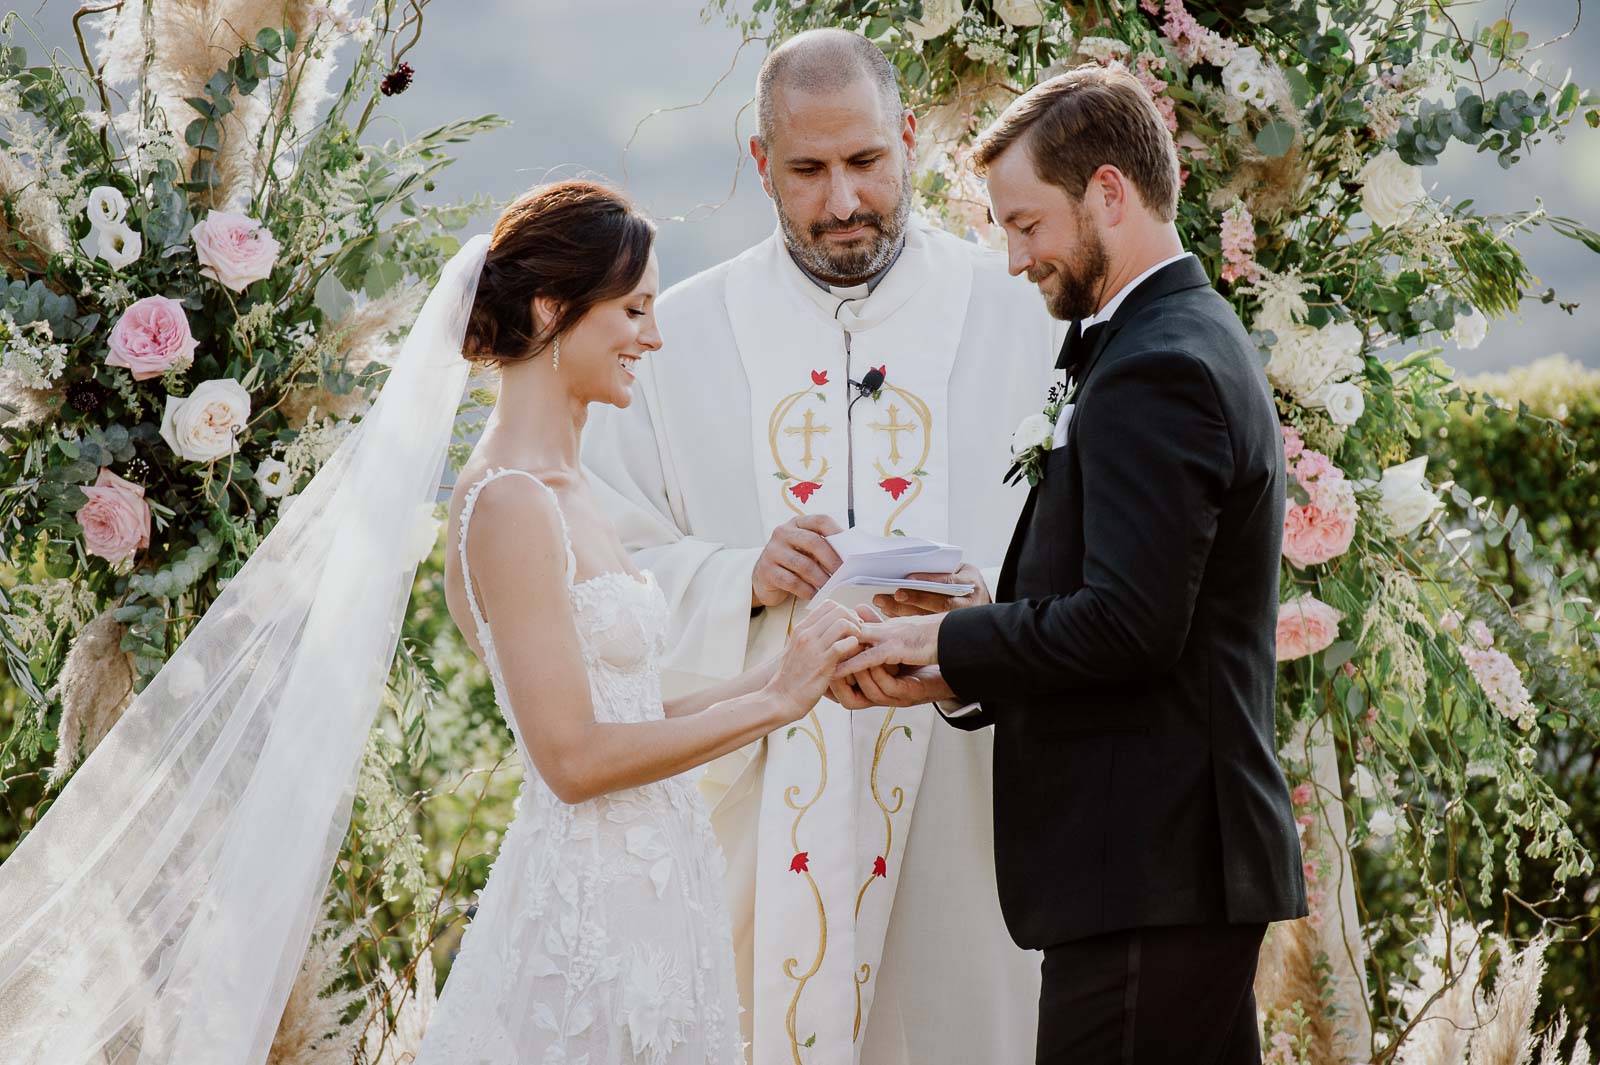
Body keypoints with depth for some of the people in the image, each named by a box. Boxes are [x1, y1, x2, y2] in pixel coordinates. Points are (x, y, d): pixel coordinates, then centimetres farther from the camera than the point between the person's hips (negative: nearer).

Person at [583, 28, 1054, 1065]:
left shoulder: (1023, 316, 6)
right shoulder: (682, 337, 9)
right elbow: (610, 570, 6)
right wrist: (737, 581, -12)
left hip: (966, 790, 0)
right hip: (759, 806, 1)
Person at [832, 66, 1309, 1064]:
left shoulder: (1155, 373, -14)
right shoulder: (1196, 340, 18)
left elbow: (1128, 624, -22)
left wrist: (943, 642, -9)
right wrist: (949, 673, 7)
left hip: (1149, 869, -10)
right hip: (1187, 858, 10)